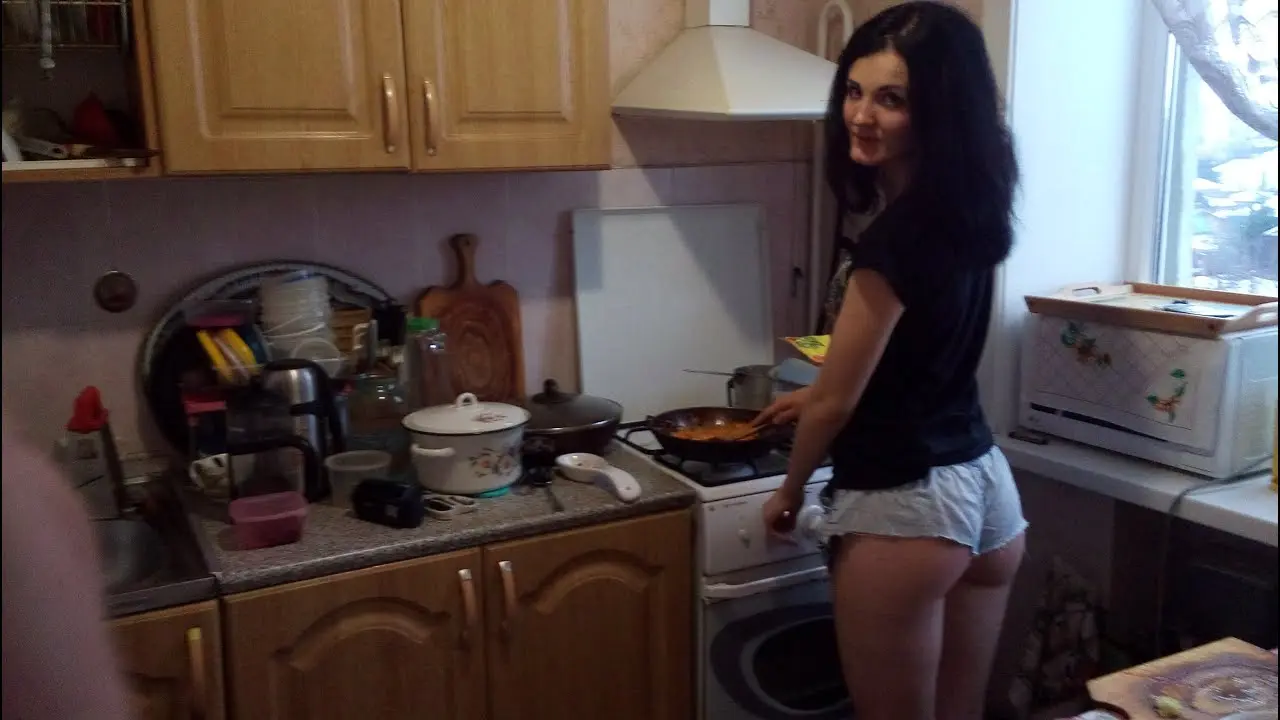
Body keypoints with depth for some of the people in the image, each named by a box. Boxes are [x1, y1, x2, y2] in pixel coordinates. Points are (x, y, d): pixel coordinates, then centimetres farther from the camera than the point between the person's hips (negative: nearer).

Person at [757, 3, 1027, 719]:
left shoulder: (896, 237, -22)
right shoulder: (967, 216, 5)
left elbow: (836, 401, -15)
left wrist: (790, 493, 3)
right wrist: (816, 396, 31)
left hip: (903, 506, -8)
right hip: (986, 486, 8)